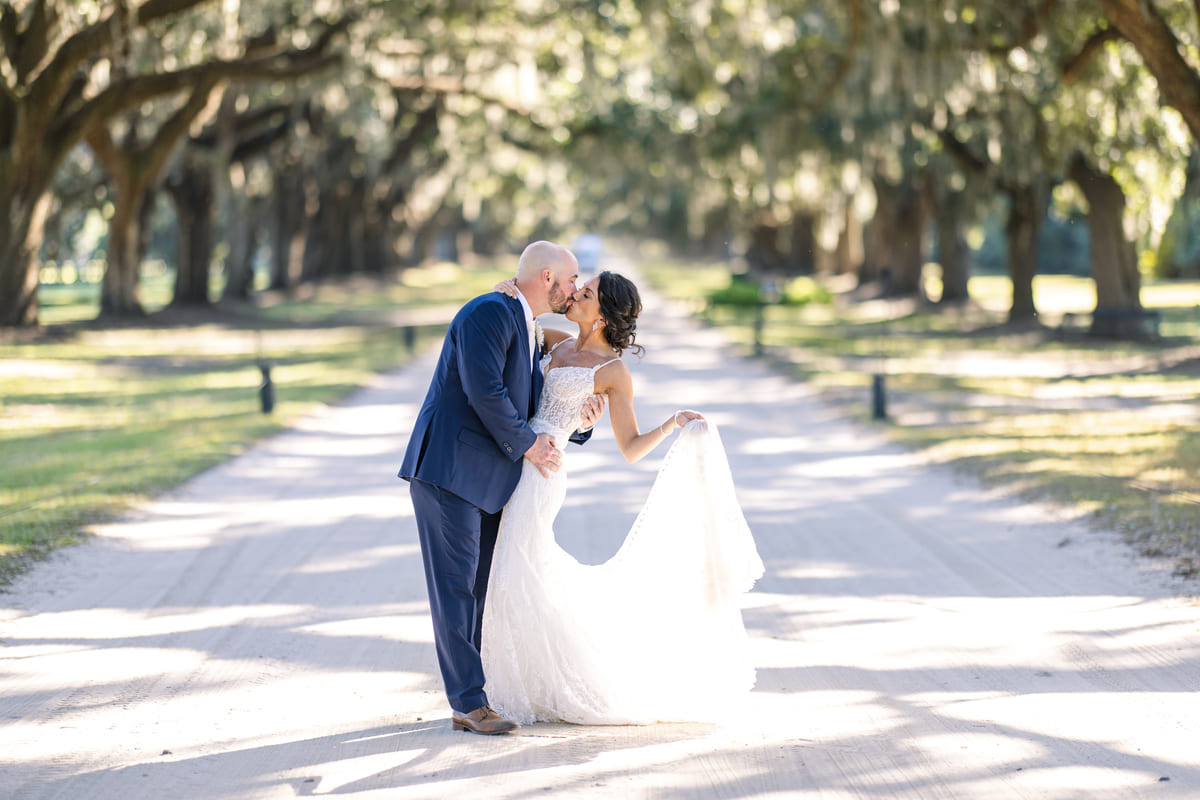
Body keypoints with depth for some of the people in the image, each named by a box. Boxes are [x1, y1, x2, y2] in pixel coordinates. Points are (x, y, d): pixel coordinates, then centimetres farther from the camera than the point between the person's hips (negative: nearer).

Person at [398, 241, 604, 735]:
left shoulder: (528, 333, 20)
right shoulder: (491, 313, -11)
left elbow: (533, 409, 21)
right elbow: (484, 391, -21)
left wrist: (578, 420, 2)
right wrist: (526, 443, -12)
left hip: (484, 482, 10)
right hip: (448, 472, -10)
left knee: (479, 590, 10)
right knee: (455, 588, -8)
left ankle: (468, 701, 15)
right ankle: (470, 704, -8)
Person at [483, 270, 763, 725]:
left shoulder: (613, 372, -4)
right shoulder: (558, 344, 13)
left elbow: (631, 449, -2)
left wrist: (672, 425, -16)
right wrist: (506, 293, 2)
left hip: (538, 470, -7)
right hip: (510, 464, 7)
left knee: (519, 581, -7)